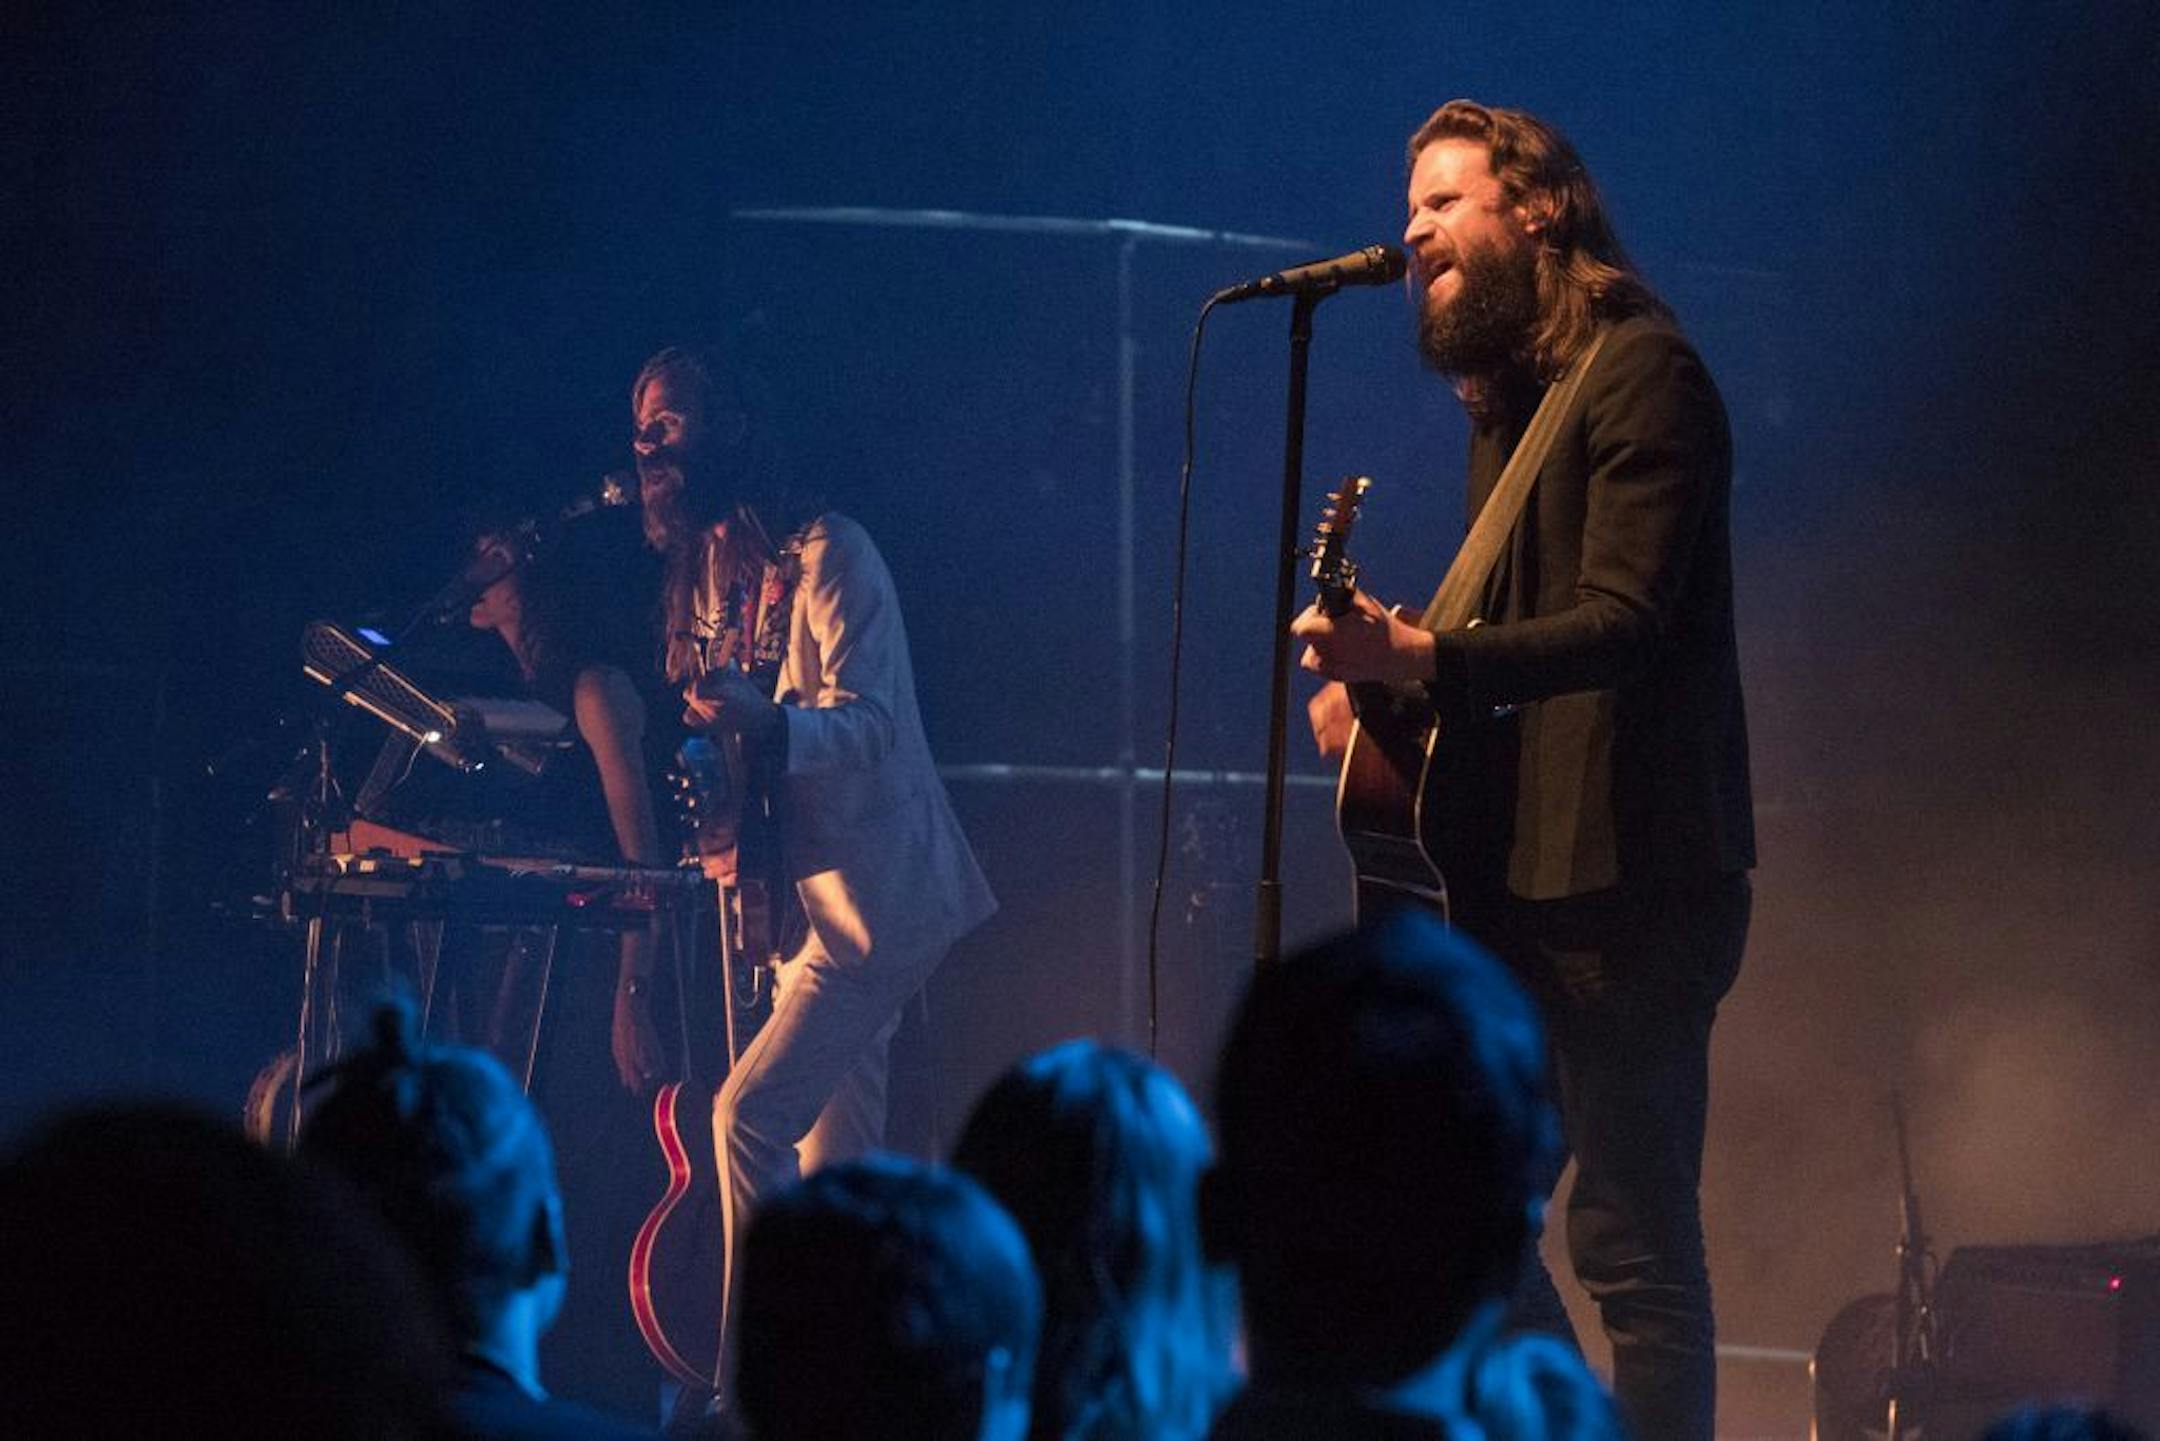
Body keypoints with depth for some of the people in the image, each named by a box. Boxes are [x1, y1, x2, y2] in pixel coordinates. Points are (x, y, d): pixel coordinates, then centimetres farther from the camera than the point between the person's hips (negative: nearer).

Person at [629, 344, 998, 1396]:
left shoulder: (824, 551, -11)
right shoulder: (701, 573, 13)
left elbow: (867, 726, -20)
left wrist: (766, 723, -38)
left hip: (874, 894, -9)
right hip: (805, 900, 9)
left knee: (751, 1114, -20)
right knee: (834, 1170, 9)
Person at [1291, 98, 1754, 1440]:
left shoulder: (1640, 372, -10)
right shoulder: (1509, 396, 18)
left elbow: (1622, 620, -22)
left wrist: (1422, 657, -33)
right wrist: (1384, 677, 6)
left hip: (1620, 875, -10)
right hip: (1507, 874, 10)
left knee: (1633, 1246, -8)